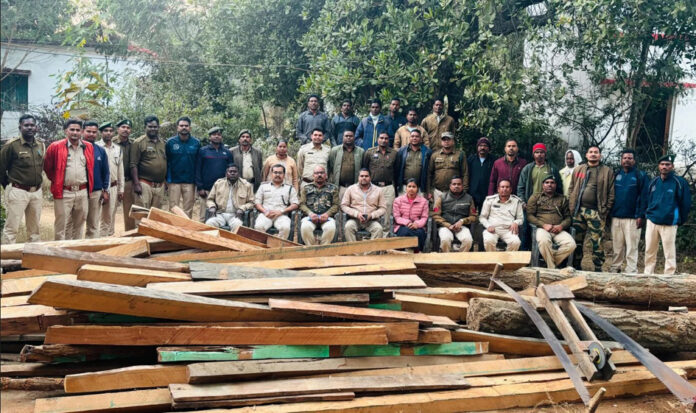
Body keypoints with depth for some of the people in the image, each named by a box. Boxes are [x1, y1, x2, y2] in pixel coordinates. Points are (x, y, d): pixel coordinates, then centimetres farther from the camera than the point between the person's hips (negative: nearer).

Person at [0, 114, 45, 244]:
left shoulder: (41, 146, 8)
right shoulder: (11, 146, -9)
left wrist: (36, 183, 13)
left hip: (37, 192, 6)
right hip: (17, 191, -6)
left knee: (34, 229, 13)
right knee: (11, 228, -4)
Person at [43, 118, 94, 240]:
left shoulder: (88, 147, 9)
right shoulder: (55, 147, -2)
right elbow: (47, 167, 7)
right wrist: (56, 181, 7)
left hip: (82, 192, 4)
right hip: (64, 192, -3)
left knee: (78, 225, 10)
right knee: (61, 225, -2)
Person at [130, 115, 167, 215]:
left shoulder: (162, 143, 14)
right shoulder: (139, 143, -3)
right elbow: (133, 165, -8)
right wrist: (136, 184, -15)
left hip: (160, 185, 6)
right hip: (145, 184, -5)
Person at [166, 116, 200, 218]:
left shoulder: (196, 143, 3)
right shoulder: (170, 142, 0)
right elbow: (166, 162, 1)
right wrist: (167, 179, -5)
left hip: (190, 182, 1)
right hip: (174, 181, -1)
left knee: (188, 210, 7)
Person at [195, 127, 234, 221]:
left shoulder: (227, 152, 12)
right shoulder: (202, 151, 5)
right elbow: (198, 170, 1)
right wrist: (200, 188, -6)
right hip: (206, 189, -2)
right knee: (205, 217, -2)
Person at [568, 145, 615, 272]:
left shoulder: (607, 171, 3)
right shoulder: (578, 170, 12)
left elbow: (611, 193, 0)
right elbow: (571, 189, 11)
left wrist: (605, 210, -7)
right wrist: (572, 207, 2)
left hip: (596, 212, -3)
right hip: (579, 210, 3)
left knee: (597, 241, -2)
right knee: (577, 240, 9)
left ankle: (598, 268, 6)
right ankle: (576, 266, 19)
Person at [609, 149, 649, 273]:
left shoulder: (640, 176, 0)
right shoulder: (616, 175, 11)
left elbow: (644, 197, -5)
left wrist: (641, 216, -13)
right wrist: (608, 213, 3)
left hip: (633, 218, -4)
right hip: (616, 217, 4)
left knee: (632, 247, -3)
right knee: (617, 246, 8)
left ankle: (631, 272, -1)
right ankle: (614, 269, 15)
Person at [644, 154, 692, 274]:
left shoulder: (679, 182, -6)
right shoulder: (654, 182, 9)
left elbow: (686, 203, -3)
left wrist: (681, 221, 1)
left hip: (669, 223, -5)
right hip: (652, 222, 5)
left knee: (670, 253, -1)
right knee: (649, 251, 9)